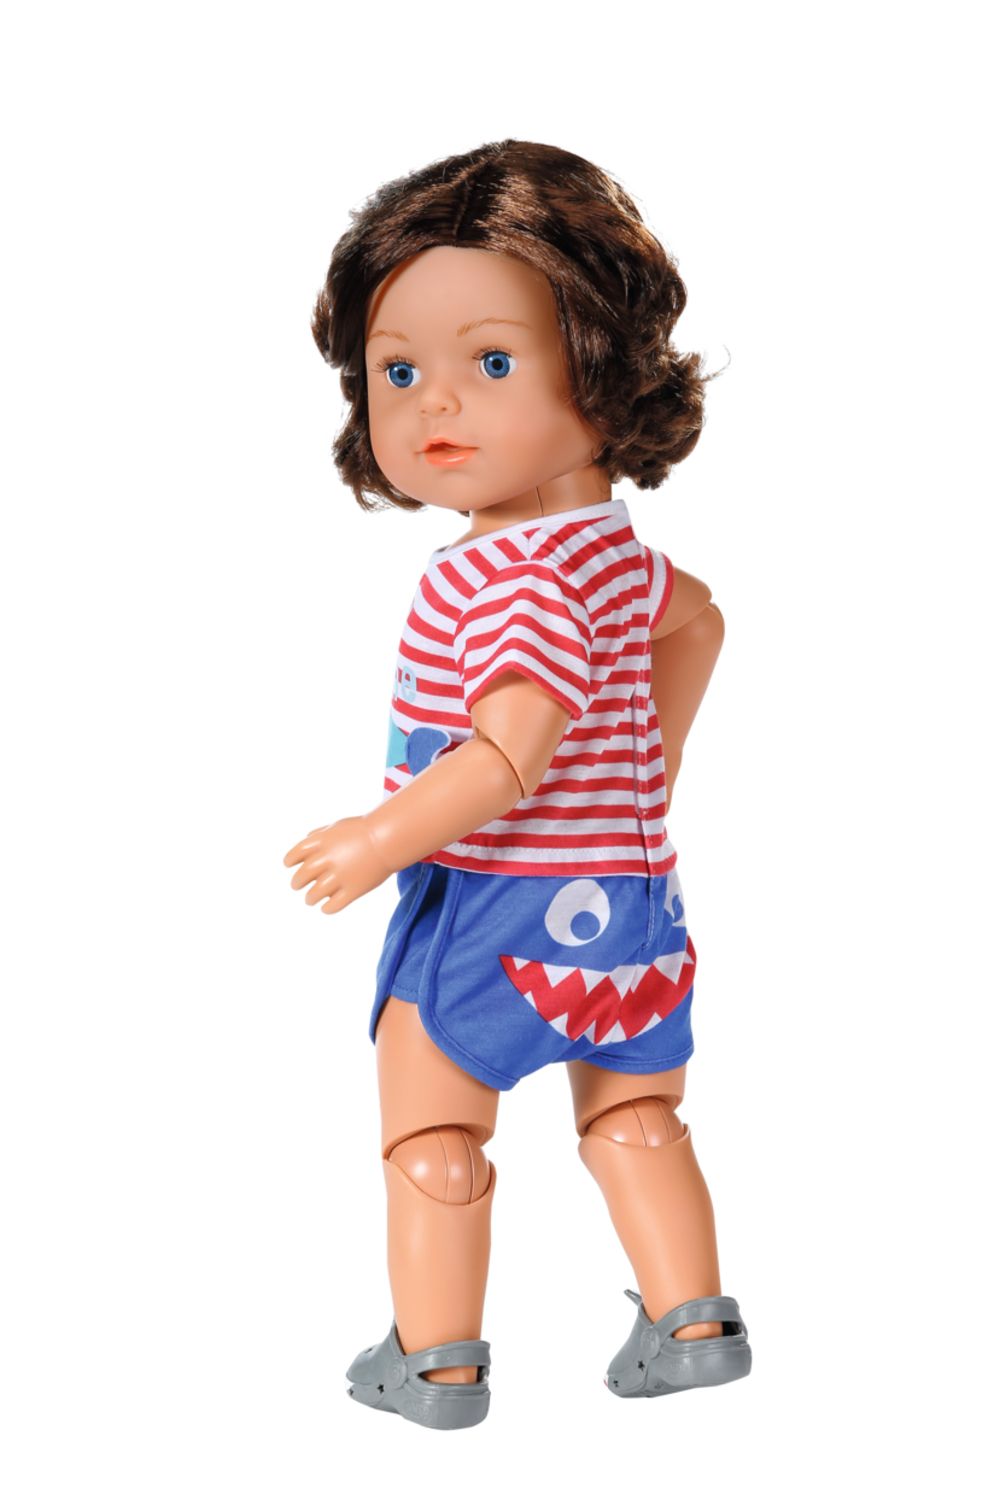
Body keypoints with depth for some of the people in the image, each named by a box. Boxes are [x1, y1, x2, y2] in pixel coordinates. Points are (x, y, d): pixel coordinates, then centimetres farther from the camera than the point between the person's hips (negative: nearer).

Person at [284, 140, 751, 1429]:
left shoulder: (519, 576, -24)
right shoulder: (614, 541, 6)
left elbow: (509, 753, -30)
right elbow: (695, 616, 23)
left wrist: (388, 837, -26)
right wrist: (655, 764, 28)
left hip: (499, 900, -9)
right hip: (623, 891, 9)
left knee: (428, 1125, 7)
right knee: (633, 1114, 22)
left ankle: (433, 1359, 15)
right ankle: (692, 1323, 26)